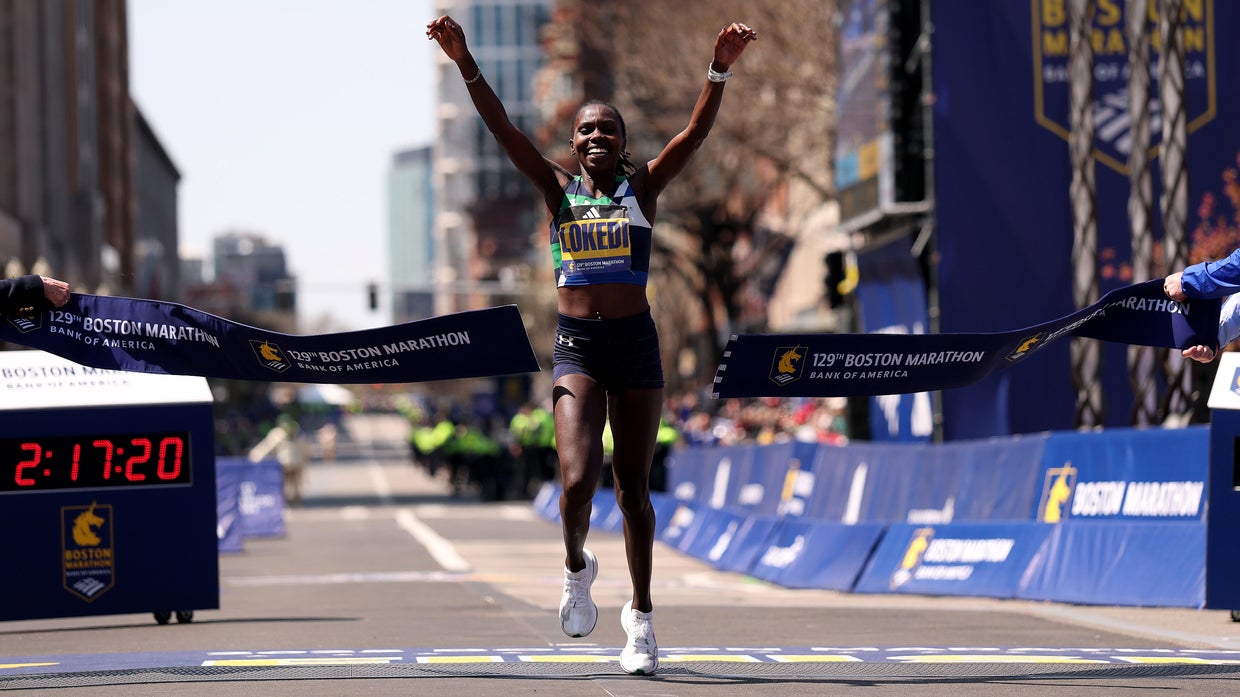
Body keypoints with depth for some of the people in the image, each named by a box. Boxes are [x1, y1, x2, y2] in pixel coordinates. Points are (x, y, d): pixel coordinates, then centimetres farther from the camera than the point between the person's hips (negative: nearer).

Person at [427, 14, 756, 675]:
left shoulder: (643, 189, 5)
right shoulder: (558, 190, 6)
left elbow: (696, 131, -5)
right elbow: (502, 127, -2)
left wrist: (719, 70, -19)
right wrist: (465, 63, -13)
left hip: (635, 345, 0)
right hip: (575, 346, 0)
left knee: (632, 486, 6)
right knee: (578, 480, -16)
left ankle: (641, 615, 19)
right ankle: (577, 567, 17)